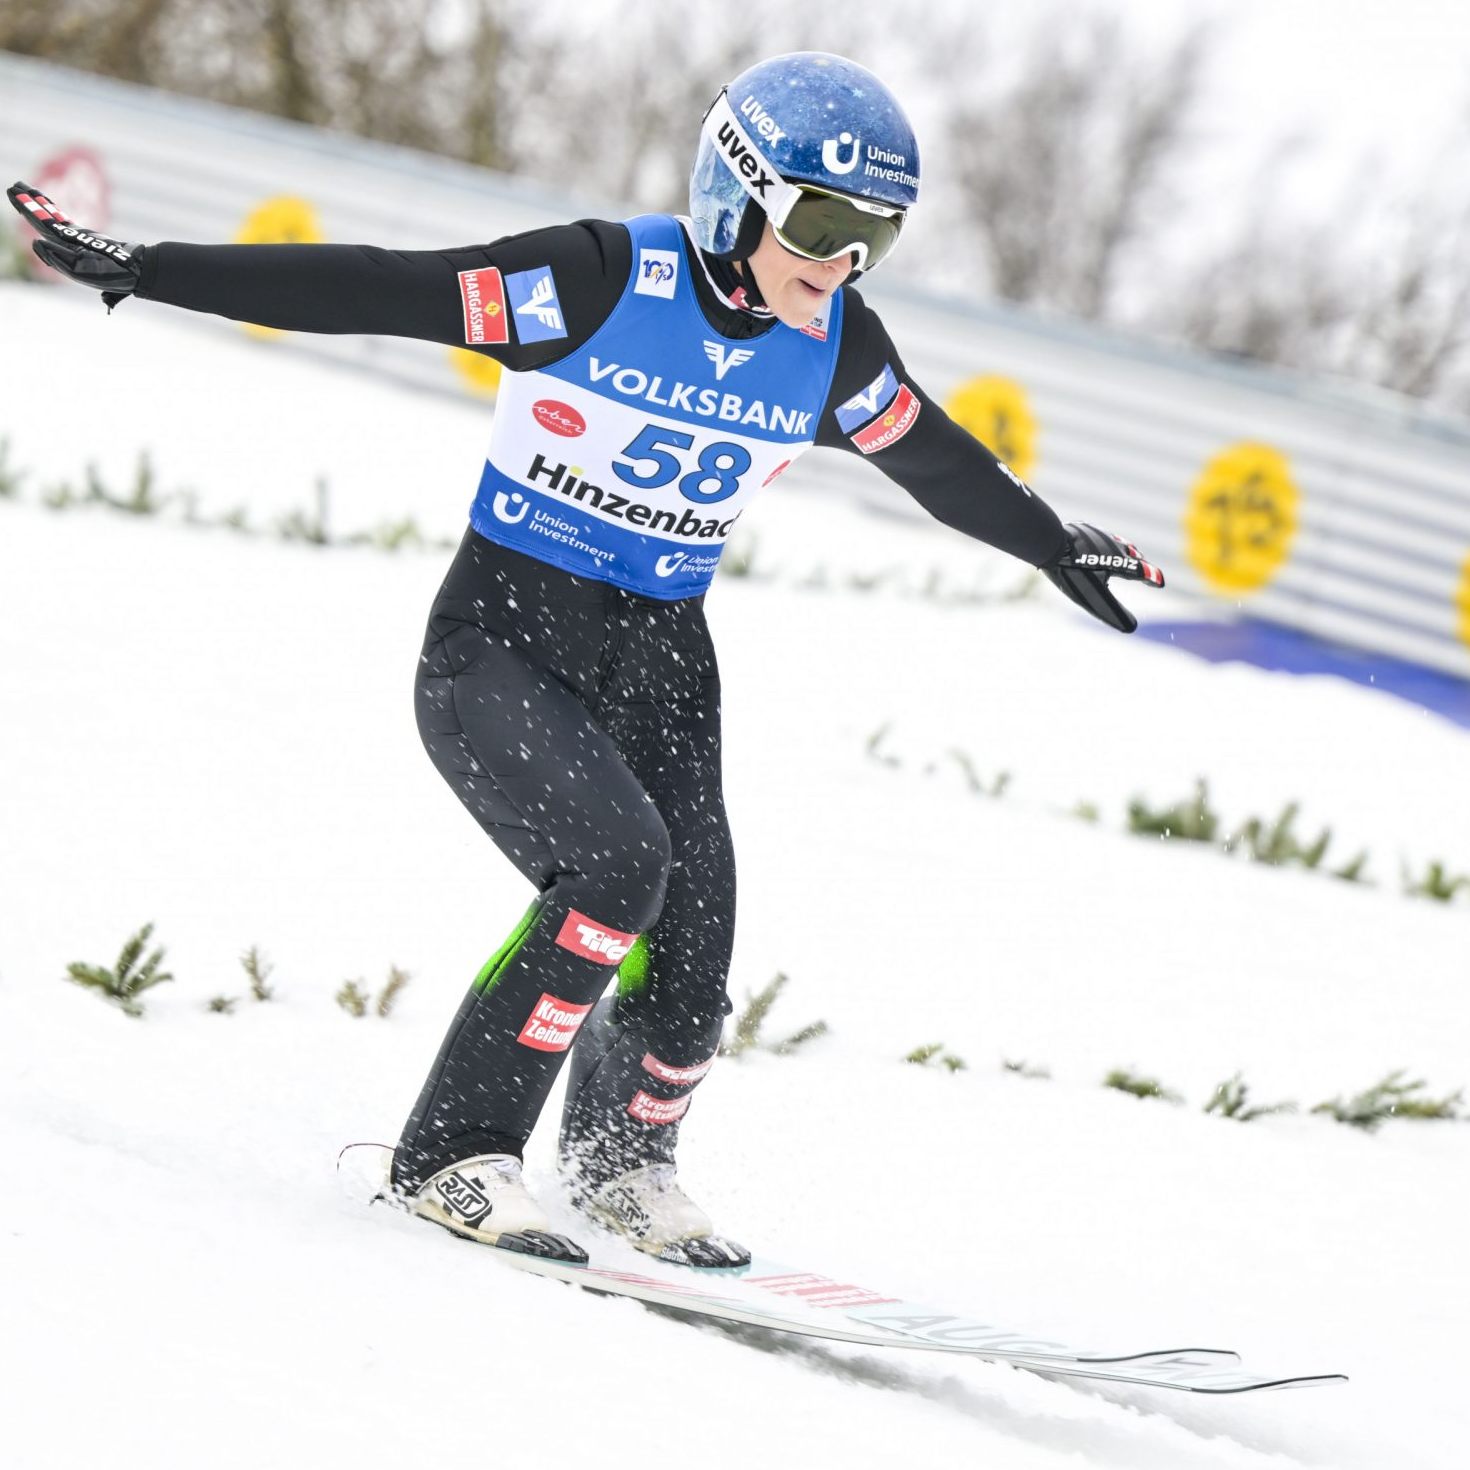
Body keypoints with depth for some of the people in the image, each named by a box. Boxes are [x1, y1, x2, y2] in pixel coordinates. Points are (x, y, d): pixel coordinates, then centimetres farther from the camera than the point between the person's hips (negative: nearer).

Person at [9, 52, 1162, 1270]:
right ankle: (455, 1152, -13)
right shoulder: (601, 282, -17)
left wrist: (1057, 548, 33)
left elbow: (940, 462, 19)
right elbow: (371, 291, -20)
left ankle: (623, 1160, 26)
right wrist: (141, 272, -23)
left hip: (658, 664, 5)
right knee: (618, 858, -28)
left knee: (686, 965, -7)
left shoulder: (832, 350, -1)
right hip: (503, 639, -5)